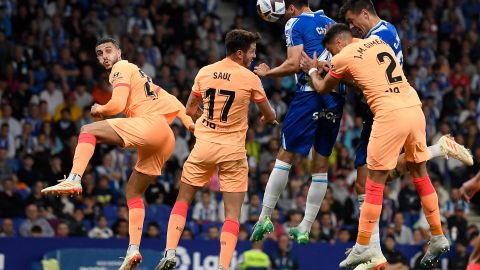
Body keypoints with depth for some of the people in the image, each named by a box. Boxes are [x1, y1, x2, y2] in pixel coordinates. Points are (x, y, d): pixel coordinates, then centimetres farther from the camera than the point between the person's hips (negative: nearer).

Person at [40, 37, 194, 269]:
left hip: (150, 123, -9)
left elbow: (117, 105, -8)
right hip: (165, 140, 9)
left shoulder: (121, 68, 5)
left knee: (89, 130, -10)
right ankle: (133, 250, 5)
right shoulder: (137, 73, 33)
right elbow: (169, 100, 32)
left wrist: (98, 110, 10)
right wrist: (189, 122, 30)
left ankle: (74, 179, -30)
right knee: (133, 191, 13)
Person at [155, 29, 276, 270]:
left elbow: (190, 111, 13)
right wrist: (266, 118, 29)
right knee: (233, 213, 1)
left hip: (203, 146, 3)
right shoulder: (250, 79, -7)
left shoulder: (204, 72, 3)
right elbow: (269, 117, 5)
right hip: (233, 150, -3)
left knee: (183, 200, 18)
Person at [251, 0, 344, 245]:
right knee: (321, 163, 7)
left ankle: (264, 218, 1)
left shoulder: (295, 24, -1)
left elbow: (294, 64, -11)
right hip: (336, 99, 6)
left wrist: (267, 73, 3)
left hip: (310, 94, -6)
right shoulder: (331, 23, 19)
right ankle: (304, 229, 8)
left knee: (286, 156, 2)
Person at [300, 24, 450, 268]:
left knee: (374, 182, 2)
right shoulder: (378, 42, 20)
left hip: (390, 115, -6)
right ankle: (438, 238, 20)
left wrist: (312, 70, 39)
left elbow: (322, 89, 19)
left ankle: (362, 247, 4)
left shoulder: (343, 57, 2)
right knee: (419, 174, 17)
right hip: (414, 108, 6)